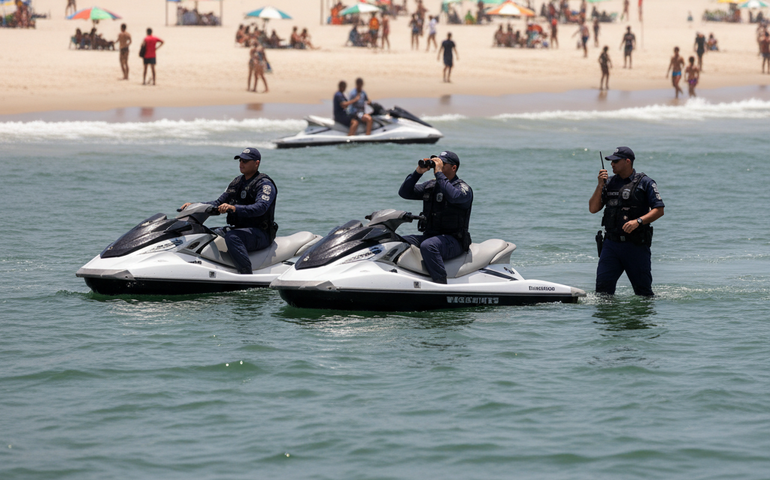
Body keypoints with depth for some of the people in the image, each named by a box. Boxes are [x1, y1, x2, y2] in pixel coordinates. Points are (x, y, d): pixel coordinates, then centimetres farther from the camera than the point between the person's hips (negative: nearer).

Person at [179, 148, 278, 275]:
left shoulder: (265, 184, -10)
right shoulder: (237, 182, 17)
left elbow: (261, 207, -28)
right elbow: (219, 203, 19)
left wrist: (234, 208, -43)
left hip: (261, 234, -9)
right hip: (238, 228, 9)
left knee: (232, 237, -37)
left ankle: (247, 276, -42)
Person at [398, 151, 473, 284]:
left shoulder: (463, 188, -4)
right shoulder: (430, 186, 17)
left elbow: (453, 196, -28)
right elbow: (404, 192, 13)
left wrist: (439, 173, -21)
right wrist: (418, 172, 1)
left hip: (453, 241, -7)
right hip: (429, 236, 7)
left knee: (428, 246, -38)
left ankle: (441, 284, -41)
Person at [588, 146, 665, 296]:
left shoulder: (645, 183, -1)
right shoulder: (610, 183, 13)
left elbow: (659, 210, -6)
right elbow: (593, 209, 10)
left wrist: (638, 221, -21)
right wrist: (600, 186, -2)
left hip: (636, 246, -4)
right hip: (611, 244, 4)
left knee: (643, 292, 2)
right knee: (603, 287, -5)